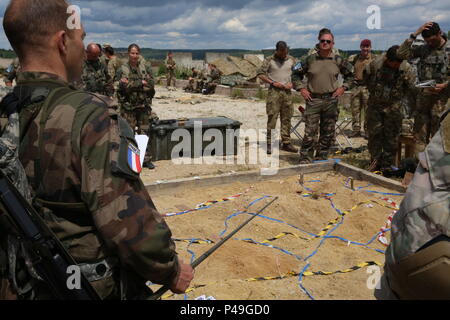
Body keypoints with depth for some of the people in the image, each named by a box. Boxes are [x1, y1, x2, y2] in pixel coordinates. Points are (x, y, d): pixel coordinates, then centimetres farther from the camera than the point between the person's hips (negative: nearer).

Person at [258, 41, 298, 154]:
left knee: (287, 118, 6)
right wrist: (272, 82, -11)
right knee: (272, 117, -7)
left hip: (287, 91, 4)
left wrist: (292, 83, -1)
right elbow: (261, 74, -1)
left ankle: (286, 143, 13)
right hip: (274, 91, -4)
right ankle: (269, 143, -2)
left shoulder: (291, 60, 9)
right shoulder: (269, 60, -1)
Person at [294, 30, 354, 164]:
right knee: (310, 131, -5)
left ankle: (322, 157, 20)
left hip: (331, 100, 2)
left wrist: (343, 88, 5)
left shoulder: (338, 60, 5)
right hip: (313, 99, -2)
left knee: (328, 132, 8)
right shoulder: (310, 59, 3)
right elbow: (297, 74, 13)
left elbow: (351, 74, 17)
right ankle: (305, 158, 3)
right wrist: (301, 89, 3)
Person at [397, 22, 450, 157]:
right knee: (420, 130, 7)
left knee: (438, 133, 1)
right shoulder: (423, 49, 6)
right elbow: (402, 54, -5)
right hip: (422, 95, 4)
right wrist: (414, 34, -8)